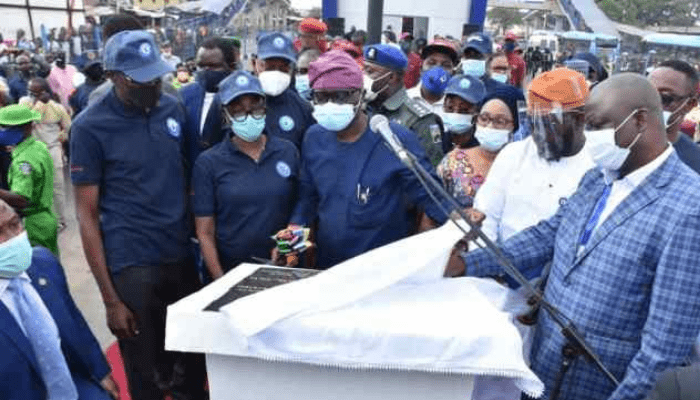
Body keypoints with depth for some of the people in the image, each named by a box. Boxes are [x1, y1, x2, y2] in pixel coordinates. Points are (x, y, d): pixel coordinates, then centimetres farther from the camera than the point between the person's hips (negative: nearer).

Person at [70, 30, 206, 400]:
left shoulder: (173, 108, 3)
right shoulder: (90, 127, -10)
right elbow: (87, 215, -7)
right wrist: (110, 298, -9)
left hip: (183, 255, 4)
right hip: (131, 265, -4)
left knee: (193, 362, 17)